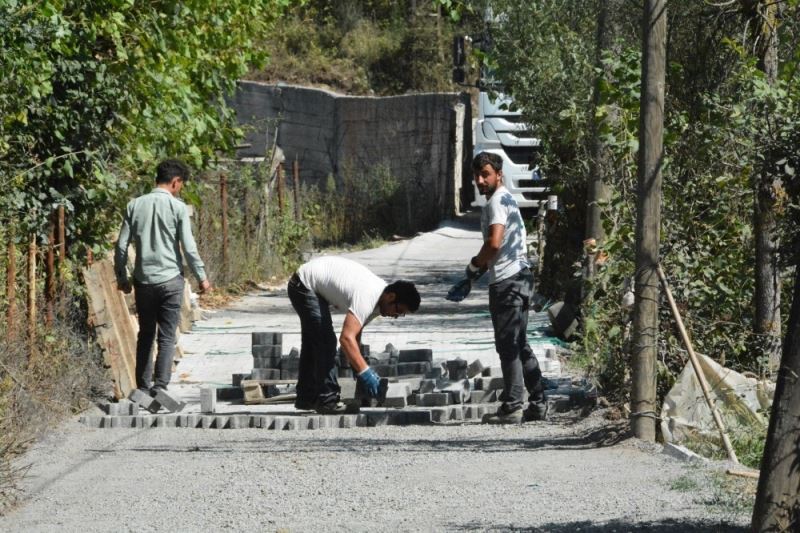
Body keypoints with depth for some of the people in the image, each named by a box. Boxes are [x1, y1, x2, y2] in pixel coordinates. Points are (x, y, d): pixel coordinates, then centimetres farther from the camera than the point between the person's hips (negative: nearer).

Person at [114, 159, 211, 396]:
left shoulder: (135, 205, 3)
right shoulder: (178, 207, -7)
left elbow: (122, 245, 4)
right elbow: (188, 247, -8)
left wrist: (122, 277, 15)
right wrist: (201, 277, 2)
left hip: (143, 281, 3)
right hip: (170, 280, -3)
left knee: (145, 334, 13)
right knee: (167, 337, 1)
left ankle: (143, 387, 16)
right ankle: (160, 386, -6)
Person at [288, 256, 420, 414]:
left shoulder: (379, 293, -4)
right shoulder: (366, 298, -33)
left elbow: (355, 332, 2)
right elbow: (346, 338, -42)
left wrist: (357, 366, -4)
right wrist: (364, 373, -42)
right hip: (304, 284, -10)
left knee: (313, 343, 19)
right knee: (325, 342, -16)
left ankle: (306, 399, 30)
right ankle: (327, 400, -12)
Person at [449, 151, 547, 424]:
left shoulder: (497, 202, -11)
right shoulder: (506, 199, 21)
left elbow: (494, 244, -24)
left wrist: (473, 266, -7)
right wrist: (471, 279, 22)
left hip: (507, 281, -10)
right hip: (518, 277, 10)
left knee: (508, 345, -7)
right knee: (519, 345, 13)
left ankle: (512, 407, -6)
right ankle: (538, 404, 14)